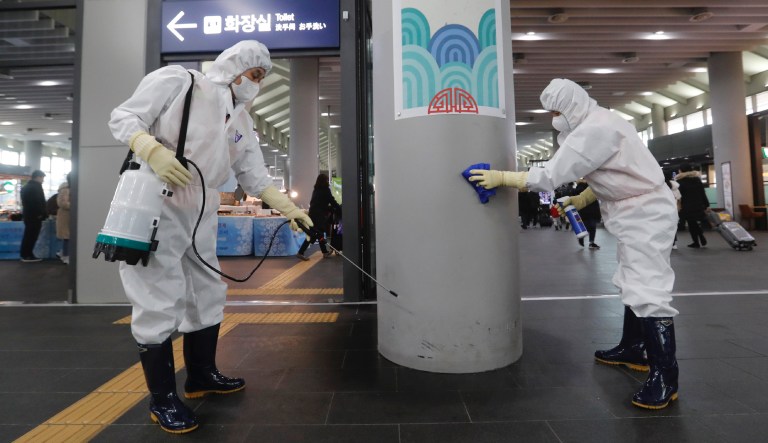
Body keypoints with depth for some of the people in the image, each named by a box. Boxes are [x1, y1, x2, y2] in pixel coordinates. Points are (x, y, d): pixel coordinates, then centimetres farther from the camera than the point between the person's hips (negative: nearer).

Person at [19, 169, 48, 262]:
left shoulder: (25, 187, 18)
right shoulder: (37, 187, -14)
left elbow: (24, 202, 19)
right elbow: (40, 202, -21)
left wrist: (28, 213, 19)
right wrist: (43, 214, -16)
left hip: (27, 214, 10)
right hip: (35, 216, -10)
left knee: (28, 235, 15)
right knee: (32, 236, -4)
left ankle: (24, 254, 20)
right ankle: (28, 255, -1)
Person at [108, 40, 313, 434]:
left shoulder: (241, 121, 11)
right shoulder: (177, 81, -5)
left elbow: (255, 177, 8)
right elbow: (123, 116, -7)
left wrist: (290, 209, -1)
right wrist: (153, 151, -25)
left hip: (200, 215, 7)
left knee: (208, 294, 12)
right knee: (159, 303, -3)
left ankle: (201, 375, 31)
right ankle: (162, 399, 14)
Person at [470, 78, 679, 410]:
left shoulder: (594, 130, -23)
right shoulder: (596, 124, 11)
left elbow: (553, 174, -28)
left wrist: (501, 178, -24)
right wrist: (581, 200, 9)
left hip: (646, 213, -11)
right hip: (635, 213, 11)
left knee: (647, 292, -11)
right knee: (633, 285, 17)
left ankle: (665, 377, -2)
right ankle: (633, 349, 31)